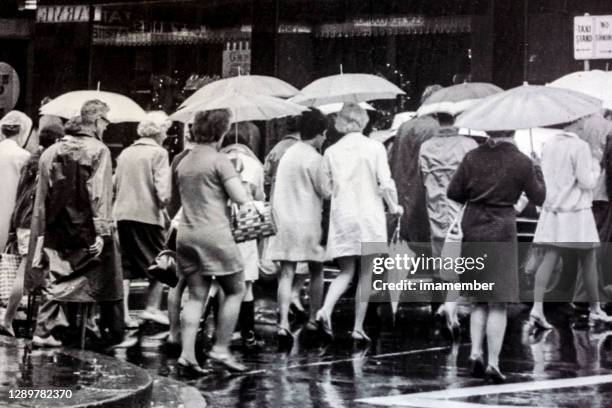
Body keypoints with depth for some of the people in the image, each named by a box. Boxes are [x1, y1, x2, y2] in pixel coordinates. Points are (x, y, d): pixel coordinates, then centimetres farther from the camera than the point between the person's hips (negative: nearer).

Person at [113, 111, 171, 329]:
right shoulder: (158, 153, -6)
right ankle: (152, 308, 3)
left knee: (125, 266, 9)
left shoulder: (125, 153, 14)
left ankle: (123, 313, 6)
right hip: (147, 215, -6)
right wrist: (163, 204, 1)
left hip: (121, 214, 6)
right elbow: (162, 189, -15)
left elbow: (115, 184, 15)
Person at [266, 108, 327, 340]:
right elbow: (324, 191, -10)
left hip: (284, 222, 5)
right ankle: (314, 319, 17)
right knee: (316, 271, 12)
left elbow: (280, 190, 15)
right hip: (308, 221, -5)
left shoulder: (287, 154, 13)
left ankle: (283, 322, -12)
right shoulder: (314, 158, -9)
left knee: (286, 273, -1)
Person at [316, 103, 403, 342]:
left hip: (341, 217, 3)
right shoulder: (375, 148, -5)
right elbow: (385, 184, -9)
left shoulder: (331, 152, 3)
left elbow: (325, 190, 6)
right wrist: (394, 207, 7)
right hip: (369, 216, -3)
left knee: (346, 271, 11)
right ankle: (358, 327, 6)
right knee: (366, 273, 5)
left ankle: (325, 310, -13)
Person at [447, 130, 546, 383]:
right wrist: (537, 173, 20)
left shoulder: (472, 157, 0)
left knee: (479, 300, 17)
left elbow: (453, 192, 3)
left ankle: (475, 352, 5)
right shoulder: (522, 162, -6)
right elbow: (538, 198, 4)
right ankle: (493, 362, 0)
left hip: (473, 231, 3)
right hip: (502, 231, -3)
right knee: (498, 303, 3)